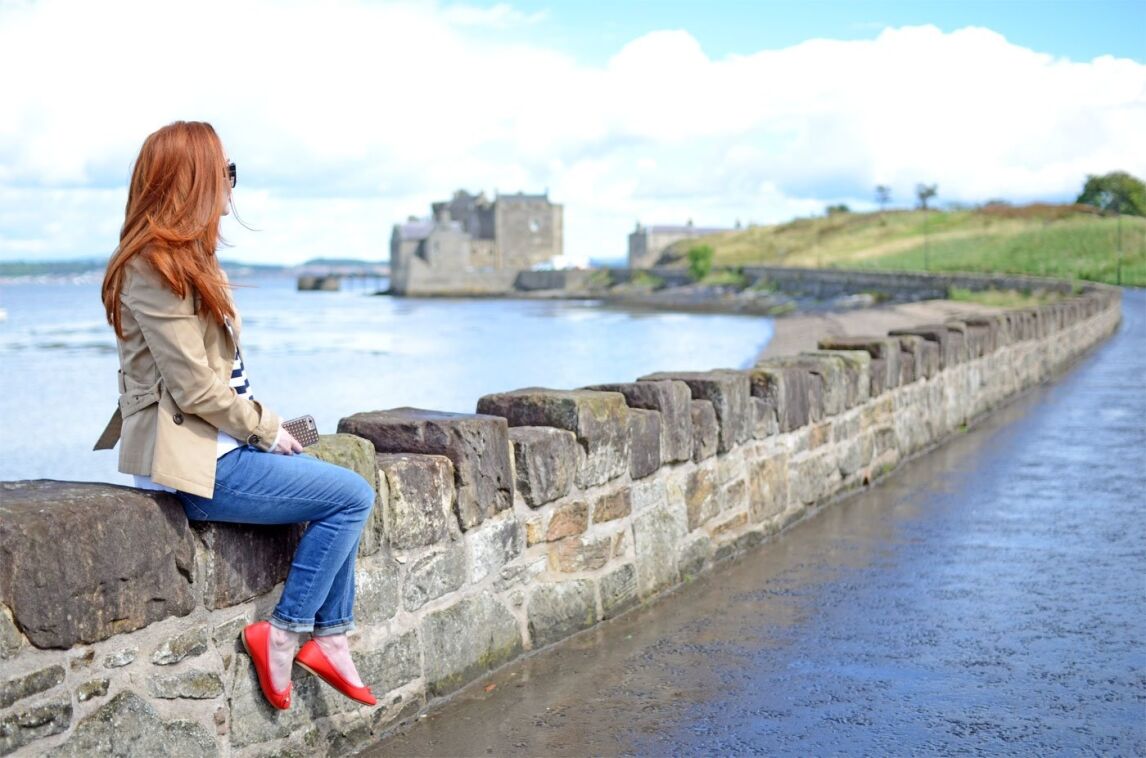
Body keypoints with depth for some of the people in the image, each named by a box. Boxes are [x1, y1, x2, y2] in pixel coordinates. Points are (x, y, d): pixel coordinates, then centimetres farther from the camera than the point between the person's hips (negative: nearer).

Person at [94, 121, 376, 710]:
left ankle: (329, 639, 9)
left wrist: (263, 423, 5)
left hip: (215, 444, 10)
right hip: (192, 462, -10)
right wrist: (266, 429, -9)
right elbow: (195, 388, -20)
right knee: (351, 496, -10)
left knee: (341, 494, 9)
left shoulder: (188, 261, 14)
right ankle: (282, 636, -2)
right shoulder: (154, 269, -17)